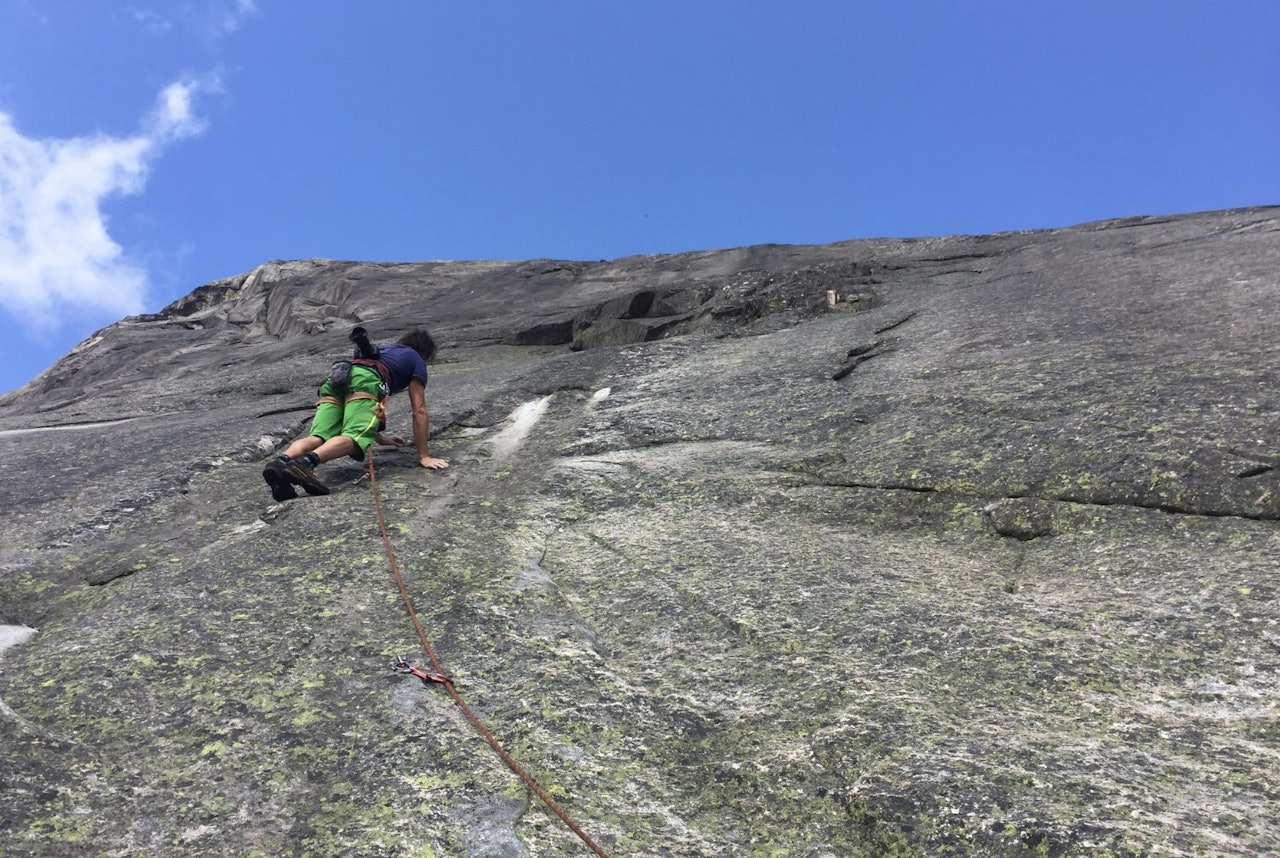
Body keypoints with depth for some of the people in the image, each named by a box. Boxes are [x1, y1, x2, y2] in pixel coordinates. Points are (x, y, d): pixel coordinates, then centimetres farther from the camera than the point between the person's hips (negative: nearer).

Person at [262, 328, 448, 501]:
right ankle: (306, 462, -51)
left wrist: (381, 438, 62)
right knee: (353, 439, -25)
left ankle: (281, 461, -40)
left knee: (317, 438, -11)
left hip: (334, 379, 6)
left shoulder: (384, 351, 46)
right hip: (366, 381, -6)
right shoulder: (416, 361, 28)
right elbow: (419, 412, 20)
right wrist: (424, 456, 21)